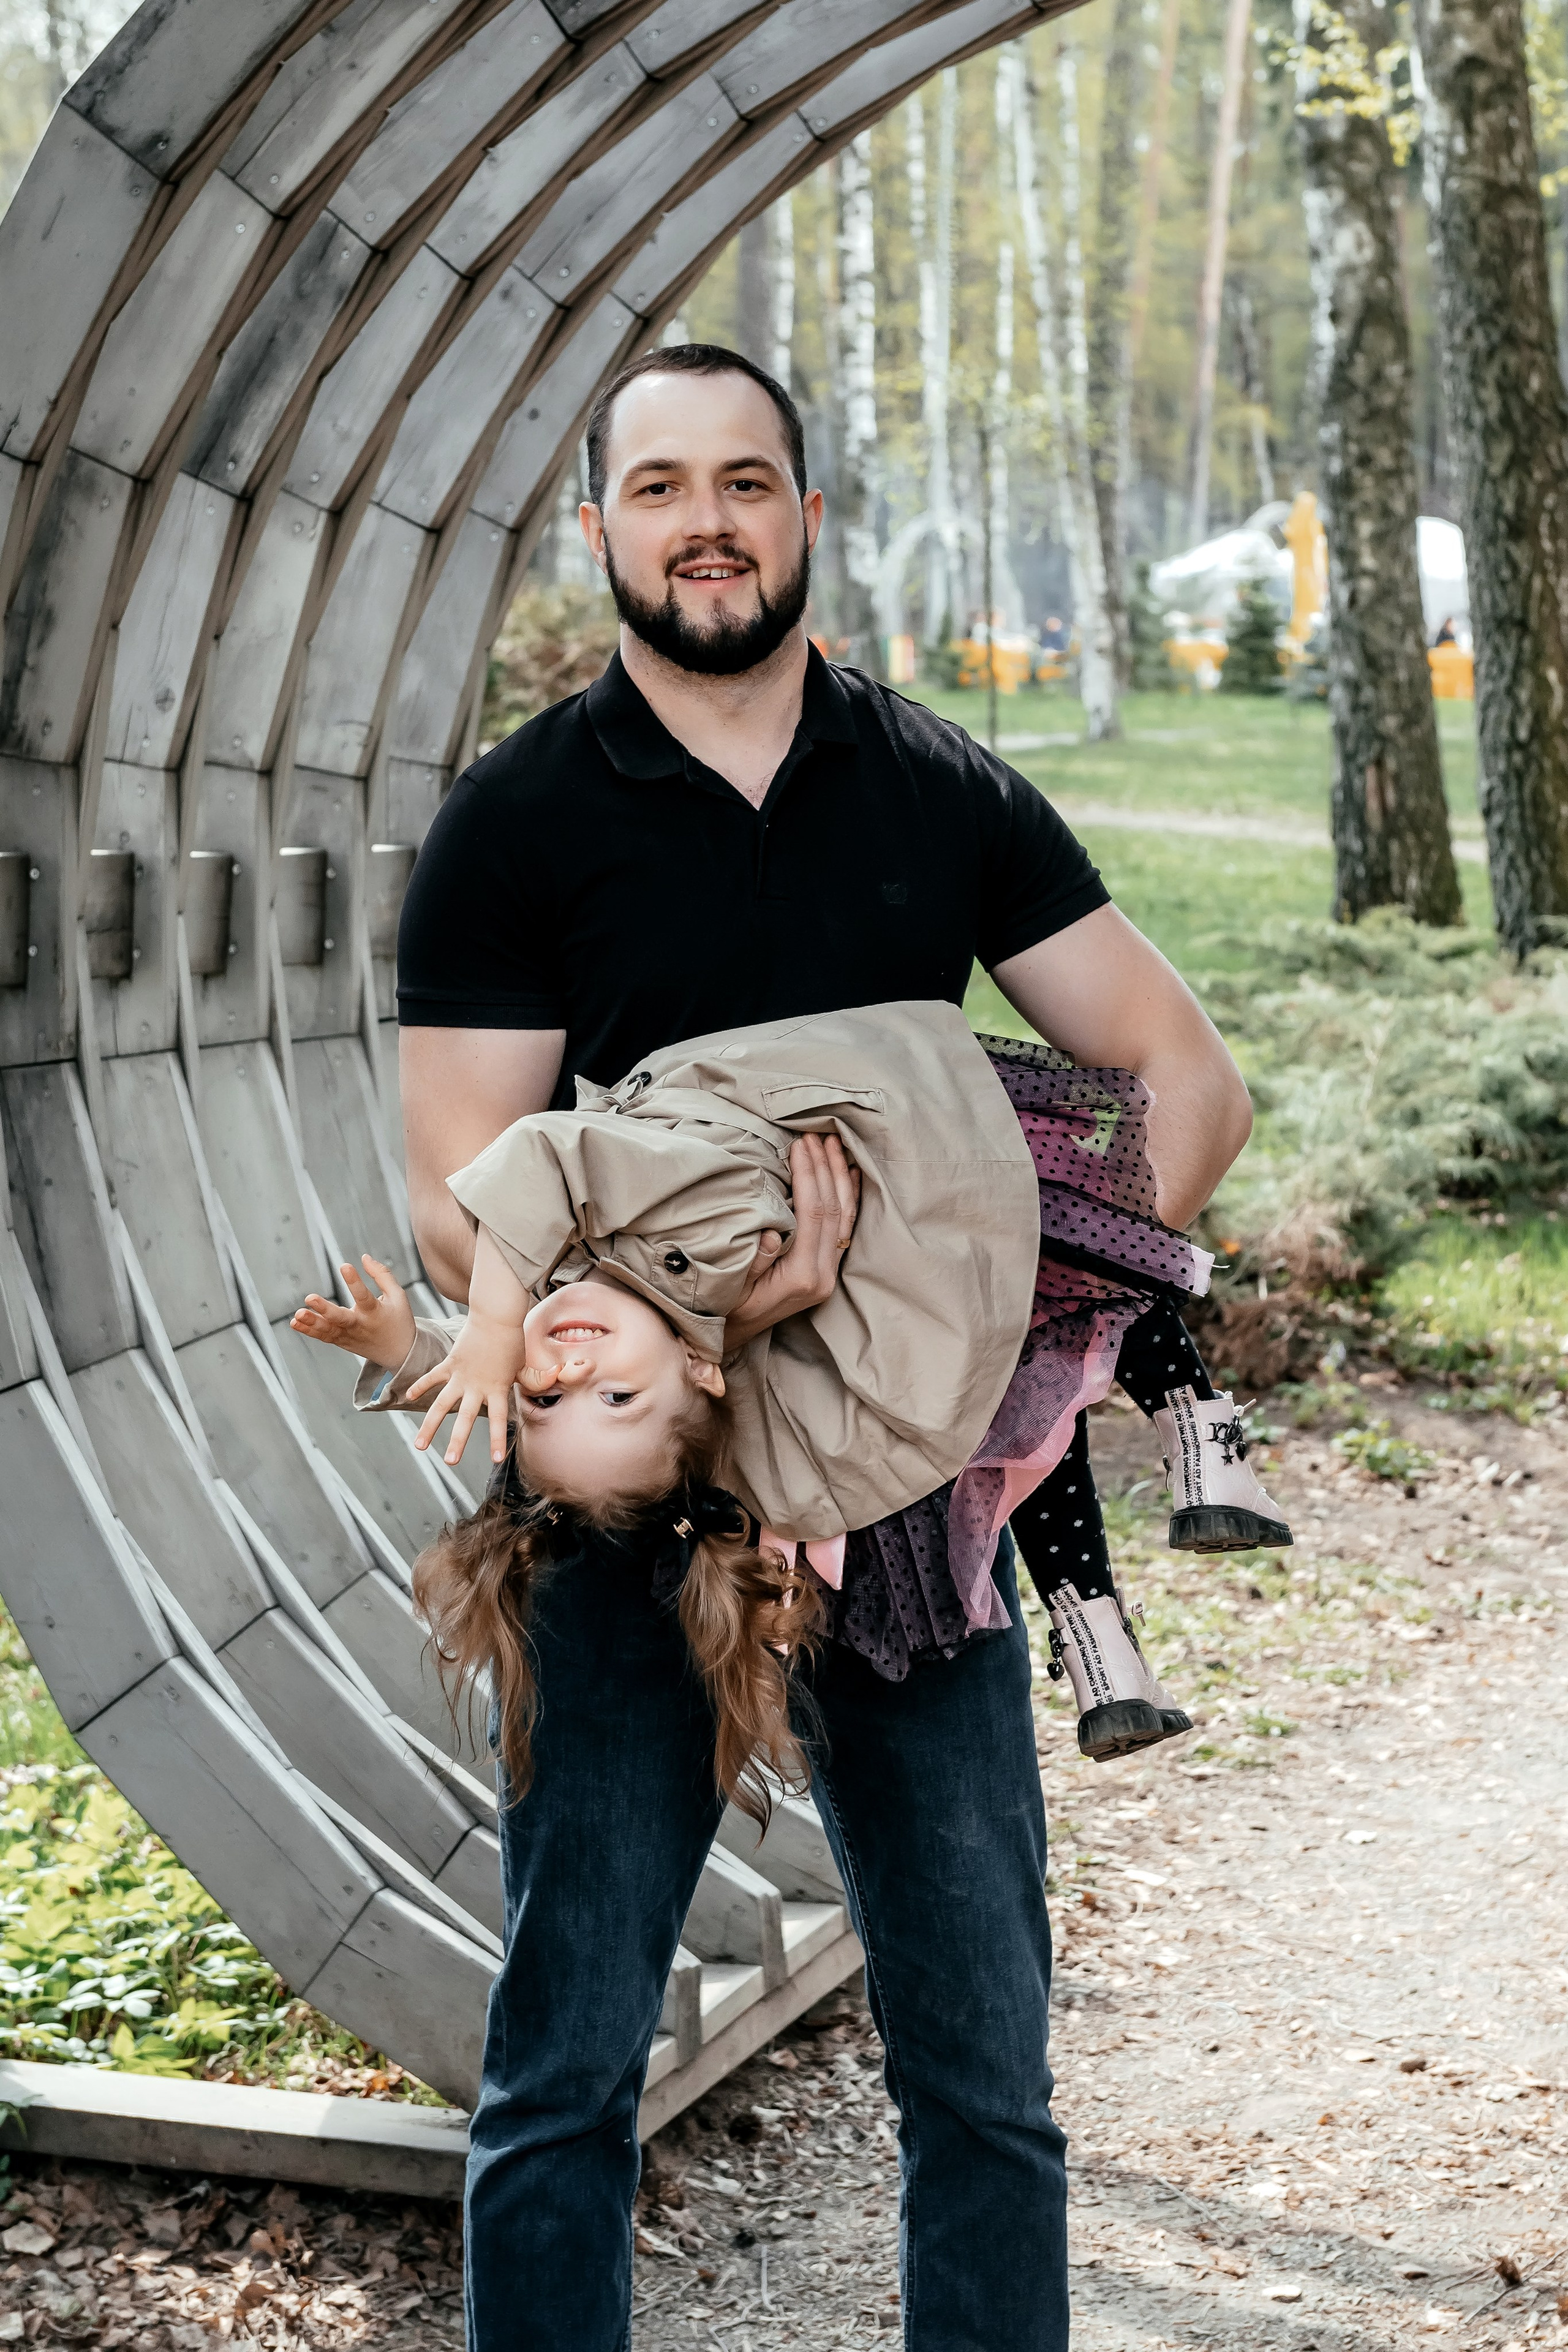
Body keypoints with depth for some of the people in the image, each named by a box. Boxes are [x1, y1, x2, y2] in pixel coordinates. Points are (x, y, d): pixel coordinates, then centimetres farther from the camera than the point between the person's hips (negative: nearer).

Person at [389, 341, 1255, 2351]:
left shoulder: (951, 801, 7)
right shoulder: (513, 827, -1)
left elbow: (1190, 1080, 8)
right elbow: (457, 1209, -7)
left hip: (912, 1493, 2)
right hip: (632, 1499, -2)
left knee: (985, 2070, 8)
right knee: (565, 2068, 4)